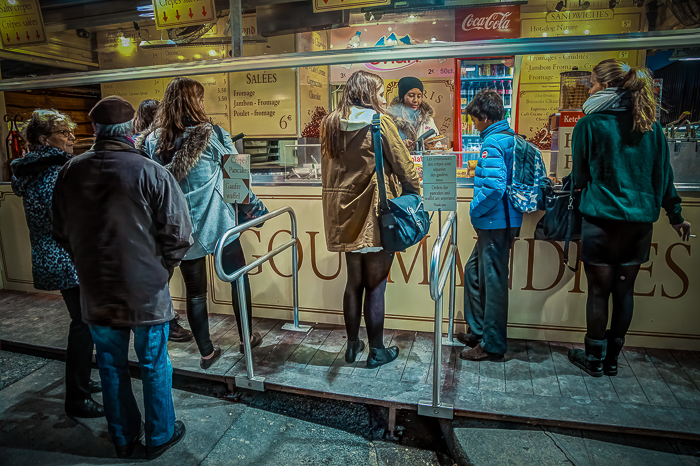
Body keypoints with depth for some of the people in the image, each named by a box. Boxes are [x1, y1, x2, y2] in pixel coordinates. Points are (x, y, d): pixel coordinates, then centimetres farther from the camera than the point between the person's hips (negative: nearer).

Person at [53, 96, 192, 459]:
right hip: (146, 291, -3)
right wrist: (162, 269, 2)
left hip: (95, 291, 4)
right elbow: (178, 234, -16)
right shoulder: (151, 173, -18)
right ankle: (160, 436, 31)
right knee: (154, 365, 14)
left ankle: (123, 438, 38)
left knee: (111, 366, 20)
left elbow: (61, 233, 7)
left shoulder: (69, 172, -4)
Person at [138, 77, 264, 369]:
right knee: (238, 277, 16)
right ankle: (246, 338, 28)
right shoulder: (211, 134, -9)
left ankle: (206, 352, 23)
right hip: (216, 223, -3)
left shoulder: (152, 140, 1)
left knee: (194, 291, 12)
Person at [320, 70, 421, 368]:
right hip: (376, 212, -5)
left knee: (353, 282, 17)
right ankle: (376, 351, 18)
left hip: (345, 212, 6)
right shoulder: (380, 122, -9)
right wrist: (416, 194, 6)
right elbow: (403, 166, -7)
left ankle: (352, 345, 28)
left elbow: (326, 171, 13)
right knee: (376, 287, 4)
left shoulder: (330, 125, 8)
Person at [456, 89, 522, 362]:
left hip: (495, 224, -10)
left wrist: (475, 209, -14)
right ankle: (478, 331, 31)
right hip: (505, 222, 10)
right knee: (473, 272, 19)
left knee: (493, 281, 0)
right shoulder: (511, 139, 13)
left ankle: (493, 345, 13)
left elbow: (494, 186, -27)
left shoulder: (492, 143, -17)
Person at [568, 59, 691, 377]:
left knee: (599, 290, 5)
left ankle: (595, 359, 18)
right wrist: (675, 215, 22)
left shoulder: (589, 124, -8)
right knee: (624, 289, 12)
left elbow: (579, 177, -2)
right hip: (640, 220, 5)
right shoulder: (651, 124, 8)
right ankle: (612, 358, 25)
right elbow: (663, 173, 13)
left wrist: (570, 184, 21)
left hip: (601, 219, -5)